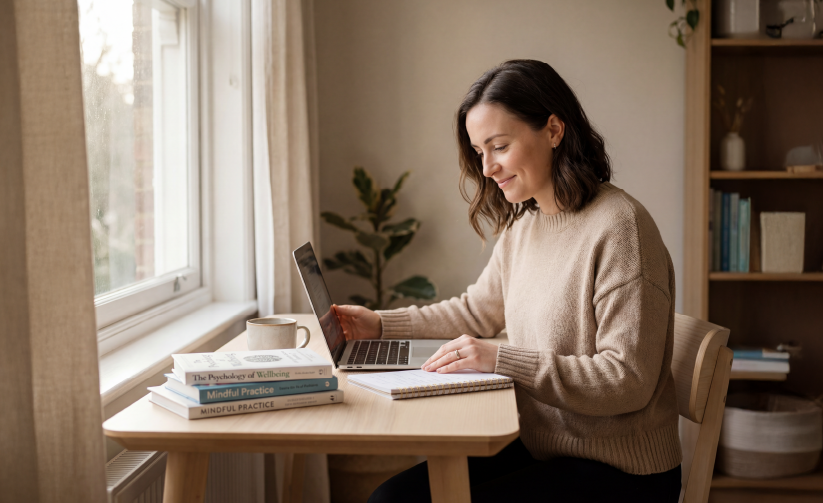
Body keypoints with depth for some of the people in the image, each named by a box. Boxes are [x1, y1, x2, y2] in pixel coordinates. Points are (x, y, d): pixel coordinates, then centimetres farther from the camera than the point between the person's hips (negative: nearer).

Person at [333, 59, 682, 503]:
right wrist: (381, 325, 15)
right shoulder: (523, 225, 9)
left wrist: (503, 360, -26)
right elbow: (477, 311, 24)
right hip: (537, 448, 8)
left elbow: (628, 380, -22)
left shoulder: (618, 228, -19)